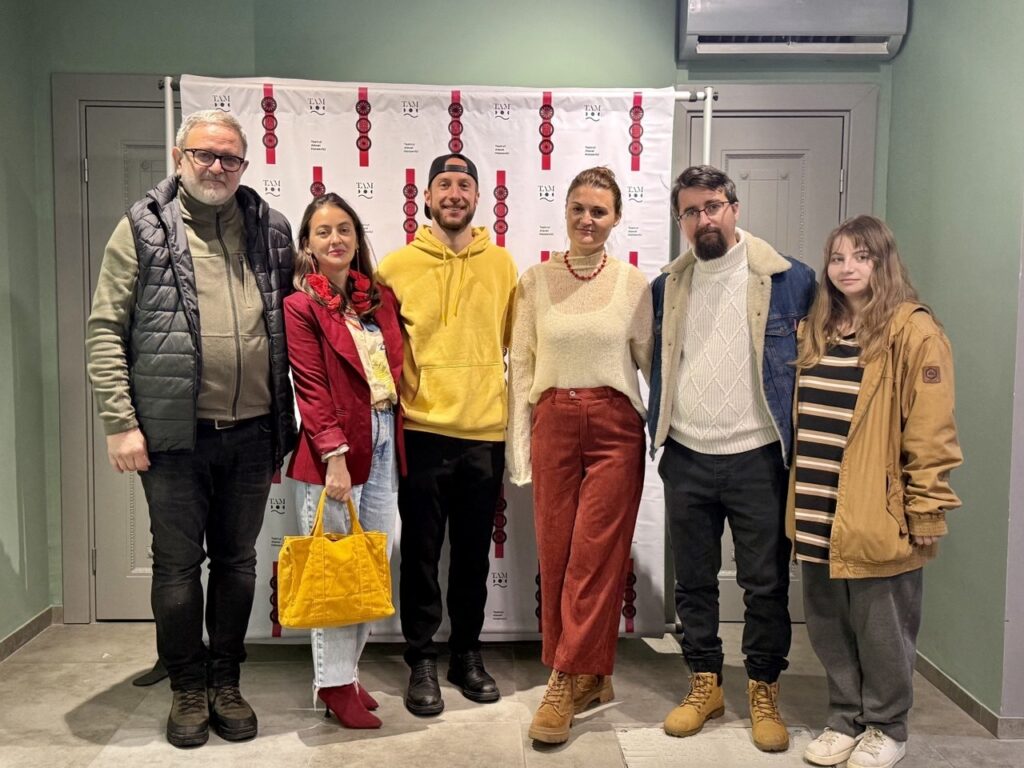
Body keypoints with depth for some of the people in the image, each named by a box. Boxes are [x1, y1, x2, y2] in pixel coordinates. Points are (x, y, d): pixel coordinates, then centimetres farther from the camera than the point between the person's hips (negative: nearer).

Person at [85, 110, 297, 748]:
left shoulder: (271, 230, 8)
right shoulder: (143, 228, 0)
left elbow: (293, 324, 13)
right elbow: (106, 330, -2)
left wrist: (288, 425, 9)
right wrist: (120, 422, -8)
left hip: (253, 433, 3)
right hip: (175, 434, -2)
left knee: (238, 562, 13)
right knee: (178, 564, 9)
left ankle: (226, 682, 30)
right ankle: (189, 688, 27)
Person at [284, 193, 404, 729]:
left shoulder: (381, 298, 11)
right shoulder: (300, 305, -4)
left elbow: (397, 368, 13)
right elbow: (311, 388, -11)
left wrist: (392, 439, 4)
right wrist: (335, 455, -18)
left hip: (383, 442, 6)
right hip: (332, 448, -5)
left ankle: (348, 669, 25)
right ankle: (334, 684, 15)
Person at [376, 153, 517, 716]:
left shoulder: (501, 264, 6)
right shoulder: (397, 266, 0)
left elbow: (516, 342, 11)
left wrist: (518, 411, 9)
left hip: (486, 432, 2)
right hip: (422, 432, -2)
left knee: (474, 552, 13)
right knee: (422, 552, 7)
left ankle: (467, 652, 30)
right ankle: (421, 661, 22)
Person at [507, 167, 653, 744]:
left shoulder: (634, 283, 2)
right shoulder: (536, 281, 4)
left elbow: (650, 363, 7)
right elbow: (521, 366, 4)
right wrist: (520, 447, 1)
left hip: (616, 426, -1)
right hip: (553, 424, 2)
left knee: (595, 557, -2)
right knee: (556, 554, 6)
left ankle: (567, 683, 10)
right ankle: (589, 679, 21)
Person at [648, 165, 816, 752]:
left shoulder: (789, 280, -5)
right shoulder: (666, 288, 7)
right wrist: (660, 439, 10)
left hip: (758, 457, -3)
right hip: (686, 460, 4)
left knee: (766, 584, 6)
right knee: (694, 582, 13)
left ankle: (765, 692, 24)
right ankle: (705, 684, 29)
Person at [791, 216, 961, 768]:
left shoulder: (913, 331, -9)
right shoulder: (816, 330, 13)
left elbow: (930, 431, -12)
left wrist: (926, 510, -14)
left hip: (874, 515, -6)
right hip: (817, 514, 6)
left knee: (880, 629, 8)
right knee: (828, 627, 15)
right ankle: (846, 720, 32)